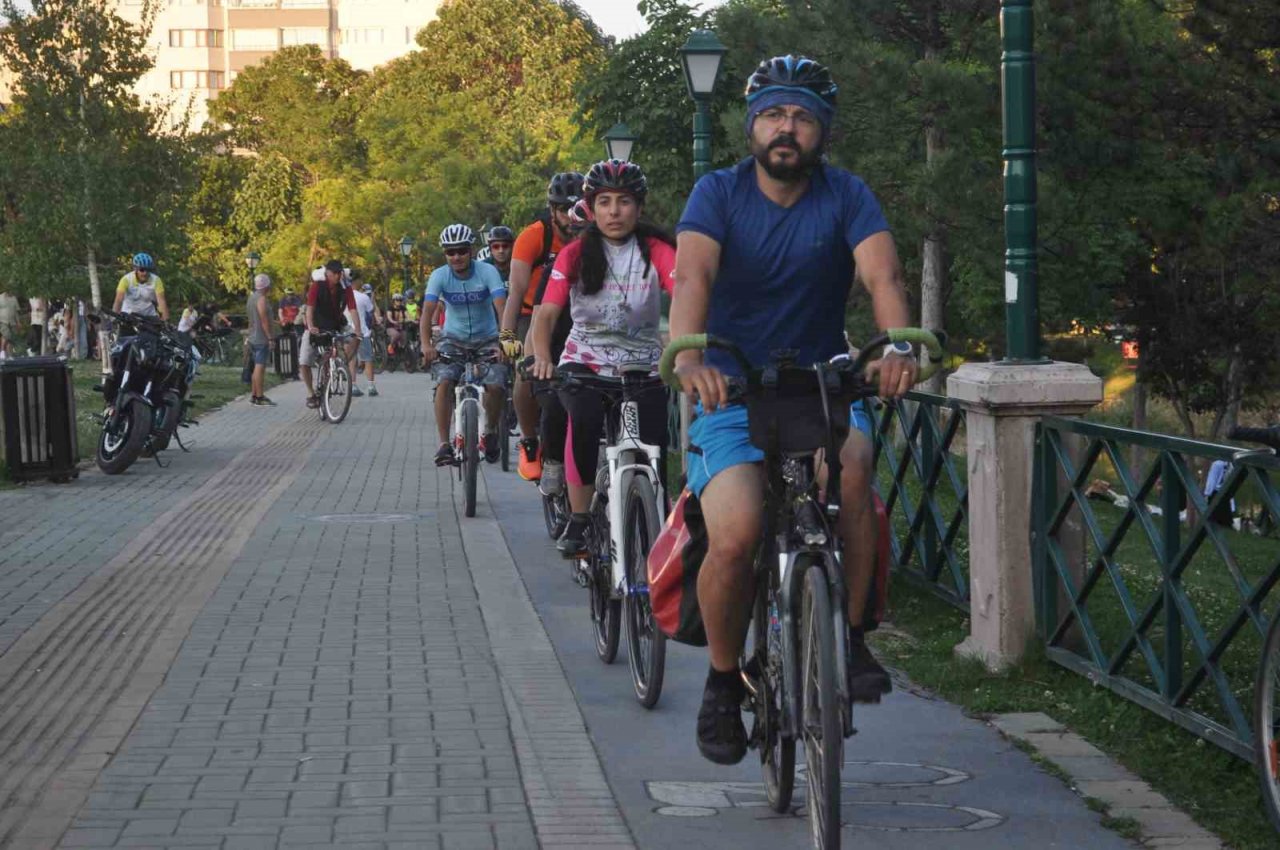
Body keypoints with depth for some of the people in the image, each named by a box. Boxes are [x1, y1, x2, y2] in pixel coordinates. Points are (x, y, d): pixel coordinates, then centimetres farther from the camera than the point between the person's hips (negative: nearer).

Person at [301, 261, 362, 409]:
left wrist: (358, 330, -34)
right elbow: (310, 307, -28)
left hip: (336, 327, 2)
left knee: (353, 341, -24)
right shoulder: (318, 285, -18)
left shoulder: (345, 288, -12)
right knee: (304, 363, -10)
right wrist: (310, 326, -45)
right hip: (317, 328, -2)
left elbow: (353, 309, -19)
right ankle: (311, 394, 7)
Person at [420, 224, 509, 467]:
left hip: (486, 339, -1)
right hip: (454, 338, 1)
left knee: (495, 385, -20)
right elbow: (428, 311, -24)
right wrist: (426, 344, -40)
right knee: (444, 382, -23)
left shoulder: (487, 272, -17)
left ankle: (491, 433, 9)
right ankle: (444, 444, -15)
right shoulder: (440, 276, -14)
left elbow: (501, 307, -28)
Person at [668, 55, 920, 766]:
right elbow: (692, 275, -23)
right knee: (735, 535, -22)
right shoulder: (719, 193, -5)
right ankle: (723, 680, 4)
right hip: (731, 394, -1)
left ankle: (849, 636, -15)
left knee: (851, 462, -33)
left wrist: (899, 345, -41)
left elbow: (881, 273, -19)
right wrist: (689, 356, -43)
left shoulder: (846, 197, -2)